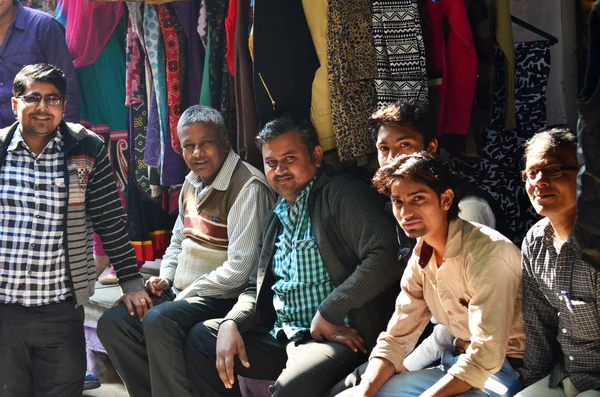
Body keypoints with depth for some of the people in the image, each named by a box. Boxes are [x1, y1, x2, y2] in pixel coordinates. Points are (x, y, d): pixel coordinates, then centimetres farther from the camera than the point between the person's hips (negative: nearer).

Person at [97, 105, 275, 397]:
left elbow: (240, 268, -23)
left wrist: (189, 293, -14)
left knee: (159, 320, -32)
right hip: (180, 292, 9)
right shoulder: (192, 182, 13)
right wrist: (166, 276, 7)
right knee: (112, 323, -5)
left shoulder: (248, 187, -16)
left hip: (222, 297, -9)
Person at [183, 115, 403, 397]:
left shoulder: (341, 194, -6)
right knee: (200, 339, 8)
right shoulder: (277, 217, 20)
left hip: (332, 337, -9)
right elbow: (257, 287, 23)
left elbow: (383, 259, -21)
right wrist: (231, 323, 1)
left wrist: (327, 315, -17)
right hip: (281, 336, 9)